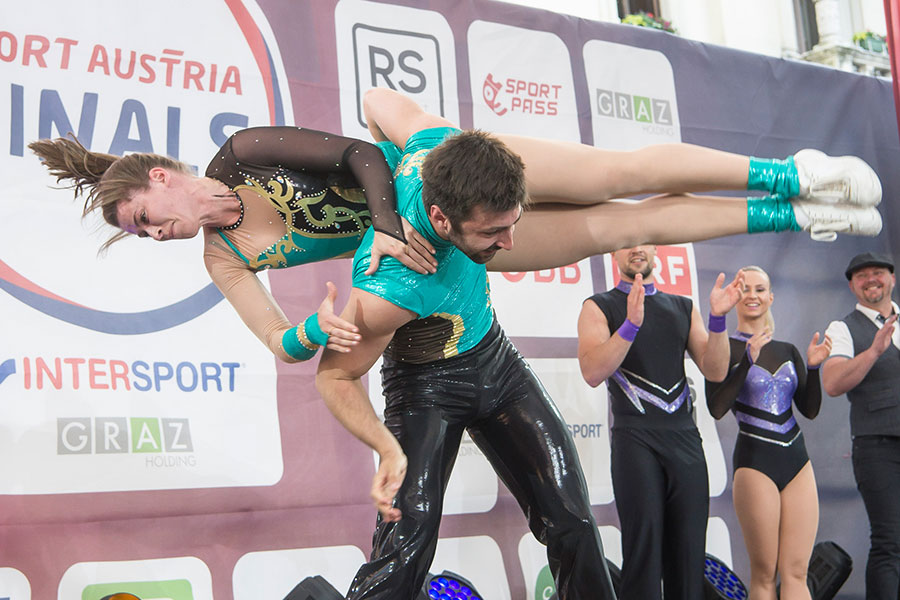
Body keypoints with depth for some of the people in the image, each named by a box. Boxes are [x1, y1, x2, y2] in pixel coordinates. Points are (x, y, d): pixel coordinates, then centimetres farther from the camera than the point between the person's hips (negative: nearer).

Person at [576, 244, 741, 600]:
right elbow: (592, 373, -11)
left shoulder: (683, 308, 17)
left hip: (685, 437, 4)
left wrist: (717, 318, -7)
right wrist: (631, 324, -23)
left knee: (689, 549, 2)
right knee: (644, 544, -10)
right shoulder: (600, 307, 5)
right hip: (636, 437, -4)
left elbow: (715, 371, 8)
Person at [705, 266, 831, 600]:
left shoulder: (788, 351, 14)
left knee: (796, 573, 1)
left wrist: (813, 367, -2)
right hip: (755, 461, -5)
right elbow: (717, 408, -12)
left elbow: (810, 410, 12)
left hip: (797, 459, 5)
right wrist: (748, 361, -18)